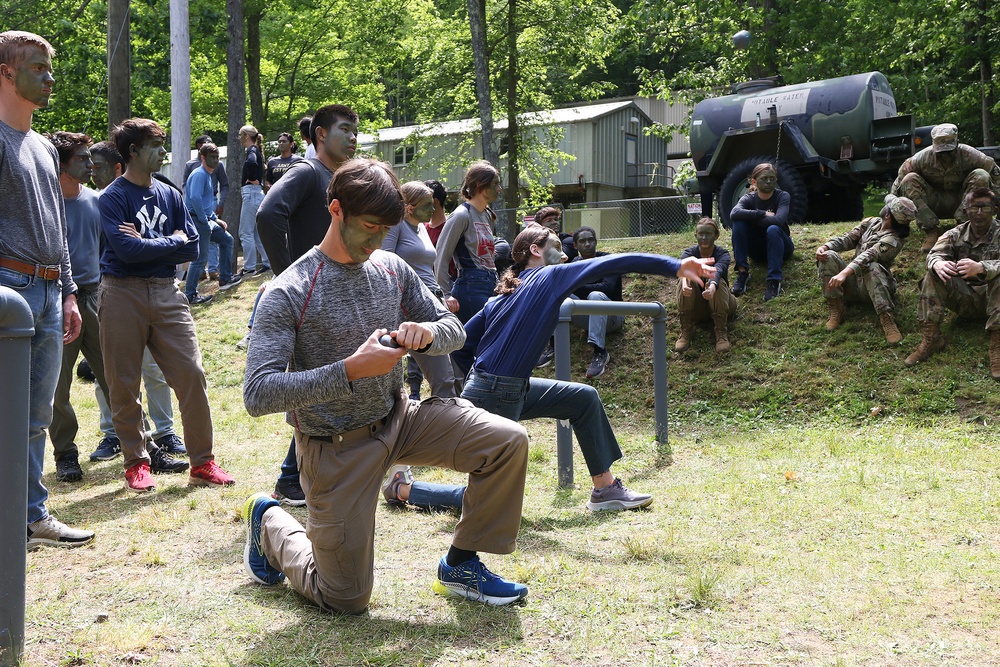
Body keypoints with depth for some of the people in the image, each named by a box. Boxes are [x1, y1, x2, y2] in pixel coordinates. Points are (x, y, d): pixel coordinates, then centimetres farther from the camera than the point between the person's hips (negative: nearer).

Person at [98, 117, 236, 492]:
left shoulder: (169, 195, 12)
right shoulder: (113, 197, -4)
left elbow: (191, 248, 5)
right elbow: (125, 249, -17)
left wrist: (146, 245, -7)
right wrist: (172, 241, -6)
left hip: (165, 292, 4)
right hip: (123, 293, -4)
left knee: (191, 373, -3)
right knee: (124, 384, 3)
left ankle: (203, 463, 6)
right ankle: (136, 463, 16)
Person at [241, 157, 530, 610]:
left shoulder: (392, 269, 0)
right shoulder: (288, 294, -19)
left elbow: (454, 330, 9)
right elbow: (257, 395, -27)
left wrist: (427, 332, -17)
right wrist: (350, 370, -35)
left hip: (397, 419, 6)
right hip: (336, 447, -5)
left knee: (508, 442, -13)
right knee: (346, 600, 1)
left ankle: (460, 567, 6)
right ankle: (269, 522, 30)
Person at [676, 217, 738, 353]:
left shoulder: (722, 254, -13)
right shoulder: (689, 253, -9)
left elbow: (717, 270, -38)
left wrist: (712, 286, -63)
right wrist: (685, 282, -60)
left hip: (719, 305, -1)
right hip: (696, 308, 1)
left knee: (718, 282, -32)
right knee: (686, 281, -28)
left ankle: (721, 333, -31)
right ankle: (686, 331, -24)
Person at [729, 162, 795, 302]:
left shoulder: (782, 196, -12)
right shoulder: (749, 199, -7)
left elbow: (778, 220, -33)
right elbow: (734, 214, -31)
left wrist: (751, 218, -24)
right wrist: (762, 214, -32)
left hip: (780, 247, -2)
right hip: (757, 249, 2)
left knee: (773, 229, -35)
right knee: (738, 223, -23)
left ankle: (774, 281, -38)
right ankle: (742, 272, -25)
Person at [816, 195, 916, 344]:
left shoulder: (893, 240, -17)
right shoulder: (871, 223, 6)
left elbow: (869, 256, -33)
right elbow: (847, 239, 4)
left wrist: (844, 273, -48)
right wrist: (825, 247, -17)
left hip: (872, 286, -6)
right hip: (852, 283, 6)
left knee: (872, 267, -39)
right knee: (829, 256, -18)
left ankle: (887, 321, -46)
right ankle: (836, 311, -21)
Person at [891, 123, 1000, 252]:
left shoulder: (969, 155, -18)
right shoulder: (923, 158, -17)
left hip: (960, 202, 0)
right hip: (933, 206, 0)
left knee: (981, 176, -26)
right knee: (910, 179, -24)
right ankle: (932, 231, -28)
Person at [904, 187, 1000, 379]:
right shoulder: (956, 233, 3)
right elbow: (935, 253, -12)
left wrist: (980, 268, -48)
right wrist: (938, 264, -38)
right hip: (964, 297, 3)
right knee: (934, 274, -20)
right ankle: (931, 338, -23)